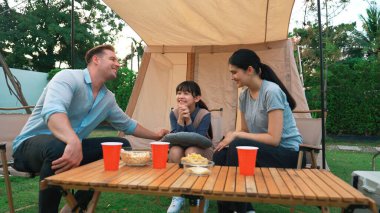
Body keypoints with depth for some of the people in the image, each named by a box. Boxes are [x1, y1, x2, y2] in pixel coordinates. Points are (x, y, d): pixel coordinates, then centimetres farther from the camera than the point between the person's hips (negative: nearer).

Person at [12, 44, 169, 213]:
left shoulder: (108, 98, 7)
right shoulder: (69, 77, -17)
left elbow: (127, 124, 22)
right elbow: (52, 111, -37)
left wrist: (155, 136, 27)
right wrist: (73, 141, -55)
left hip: (72, 146, 8)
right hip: (31, 144, -8)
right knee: (58, 146, -41)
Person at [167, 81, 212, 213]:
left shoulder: (204, 114, -19)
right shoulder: (174, 114, -10)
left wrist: (188, 120, -31)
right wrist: (180, 119, -30)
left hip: (201, 151, -2)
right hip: (180, 152, 2)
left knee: (191, 151, -36)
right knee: (175, 150, -32)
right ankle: (178, 196, -16)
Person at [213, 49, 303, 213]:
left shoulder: (272, 91, -19)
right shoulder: (244, 95, 4)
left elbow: (274, 139, -23)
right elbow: (245, 131, 11)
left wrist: (236, 135, -20)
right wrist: (229, 138, -10)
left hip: (287, 153, -7)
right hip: (263, 149, 7)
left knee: (237, 147, -29)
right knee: (220, 155, -14)